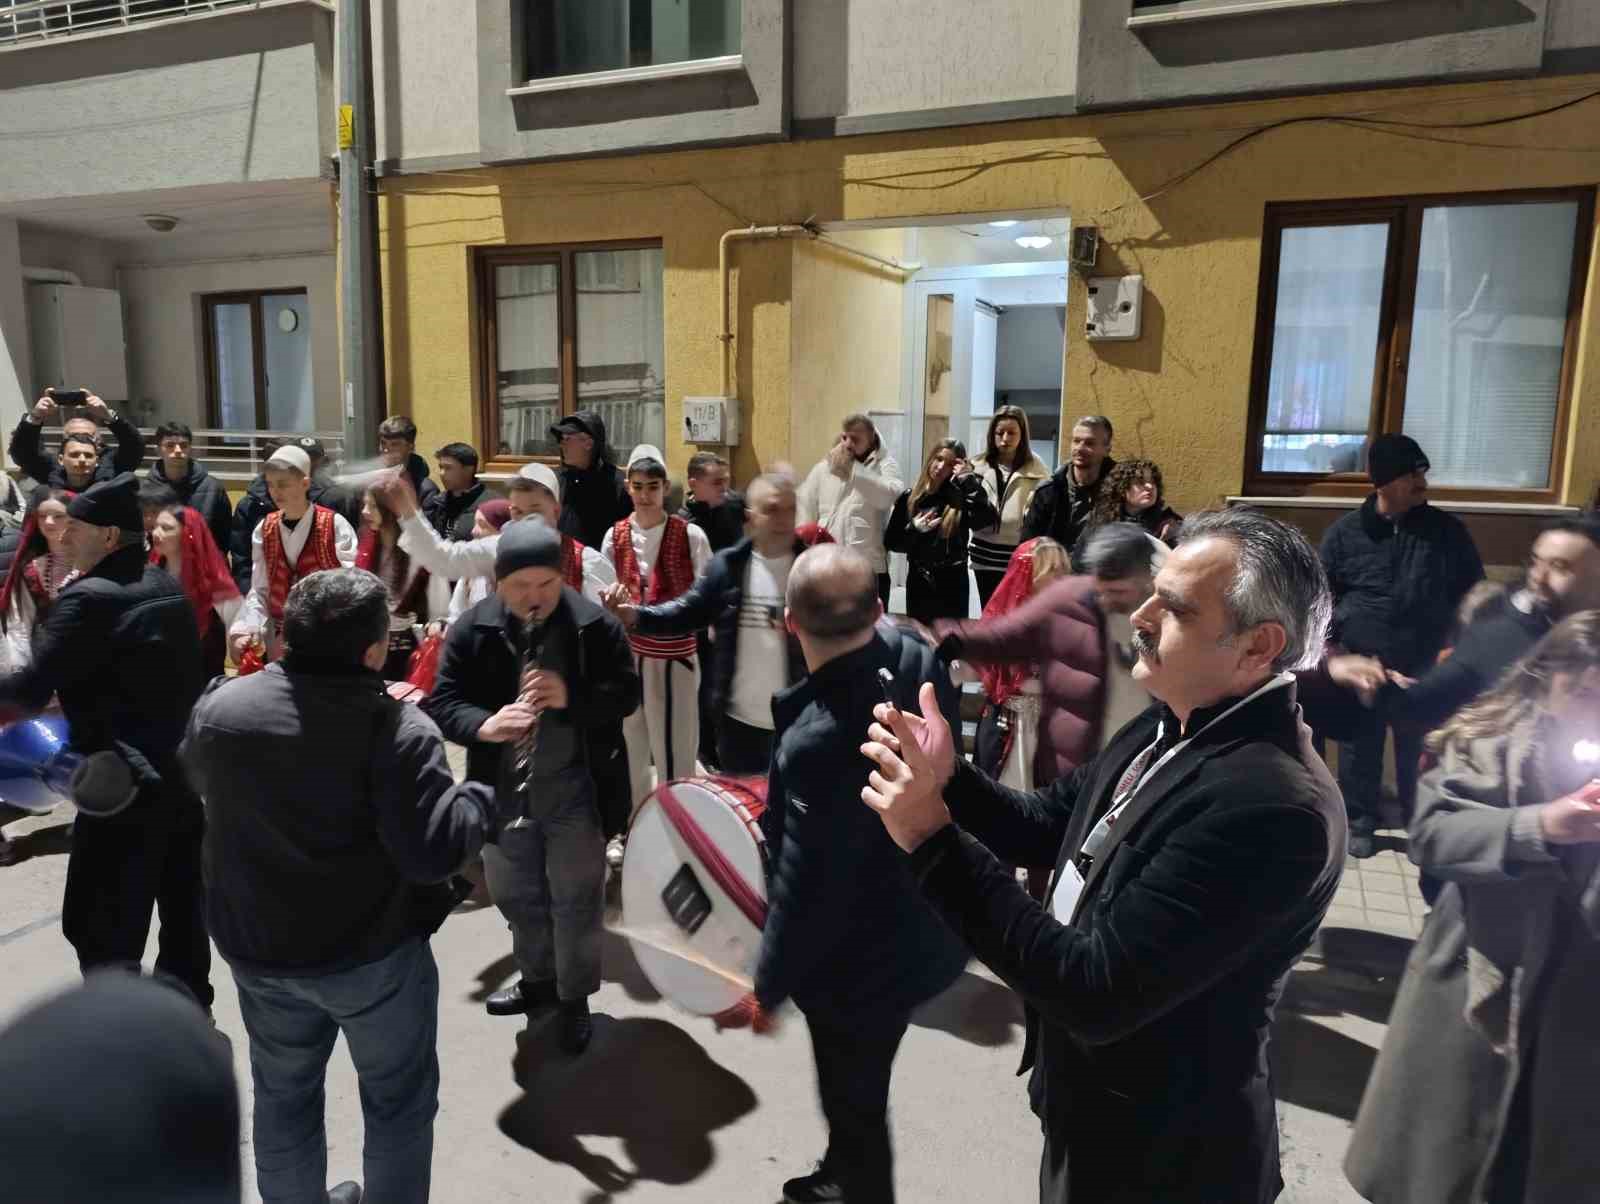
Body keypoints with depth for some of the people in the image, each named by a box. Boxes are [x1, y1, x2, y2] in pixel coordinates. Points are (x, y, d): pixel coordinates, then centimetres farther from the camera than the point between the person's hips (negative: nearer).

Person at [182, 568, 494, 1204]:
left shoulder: (219, 707, -10)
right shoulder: (397, 728, -26)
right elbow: (431, 853, -28)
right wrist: (479, 797, -11)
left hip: (257, 950, 5)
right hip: (374, 955, -5)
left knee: (284, 1097, 26)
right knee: (399, 1101, 17)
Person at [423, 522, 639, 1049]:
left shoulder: (596, 625, -11)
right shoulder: (473, 628, -6)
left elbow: (627, 693, -7)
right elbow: (442, 700, -6)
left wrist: (572, 698, -25)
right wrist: (485, 725, -27)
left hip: (575, 791, -3)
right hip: (503, 791, 3)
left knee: (575, 901, 9)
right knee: (514, 897, 21)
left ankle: (575, 997, 30)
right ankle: (537, 979, 45)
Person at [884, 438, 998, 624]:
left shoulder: (960, 499, -5)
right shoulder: (909, 498, 2)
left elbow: (988, 518, -26)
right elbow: (891, 542, 5)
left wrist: (968, 480, -21)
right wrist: (914, 530, -13)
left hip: (953, 584, -2)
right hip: (918, 583, 2)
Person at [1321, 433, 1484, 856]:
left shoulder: (1447, 530, 1)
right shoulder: (1346, 531, -2)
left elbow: (1472, 594, 8)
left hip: (1425, 669, 1)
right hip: (1359, 666, -1)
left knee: (1420, 751, 11)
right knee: (1360, 749, 9)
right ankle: (1360, 822, 26)